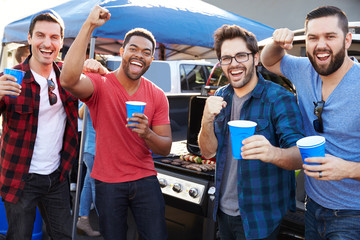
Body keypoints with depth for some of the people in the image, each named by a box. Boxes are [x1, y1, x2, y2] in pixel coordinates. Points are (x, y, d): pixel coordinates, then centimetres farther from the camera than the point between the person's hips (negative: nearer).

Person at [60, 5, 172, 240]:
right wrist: (89, 26, -32)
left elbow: (165, 148, -2)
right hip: (108, 182, -2)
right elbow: (69, 80, -34)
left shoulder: (158, 96, -2)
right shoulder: (100, 84, -10)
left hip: (145, 179, 2)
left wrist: (147, 134, -26)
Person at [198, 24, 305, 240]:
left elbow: (300, 155, -25)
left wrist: (274, 153, -47)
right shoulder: (220, 97, 2)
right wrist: (207, 120, -22)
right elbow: (208, 152, -2)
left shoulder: (279, 98, -16)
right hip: (223, 209, 5)